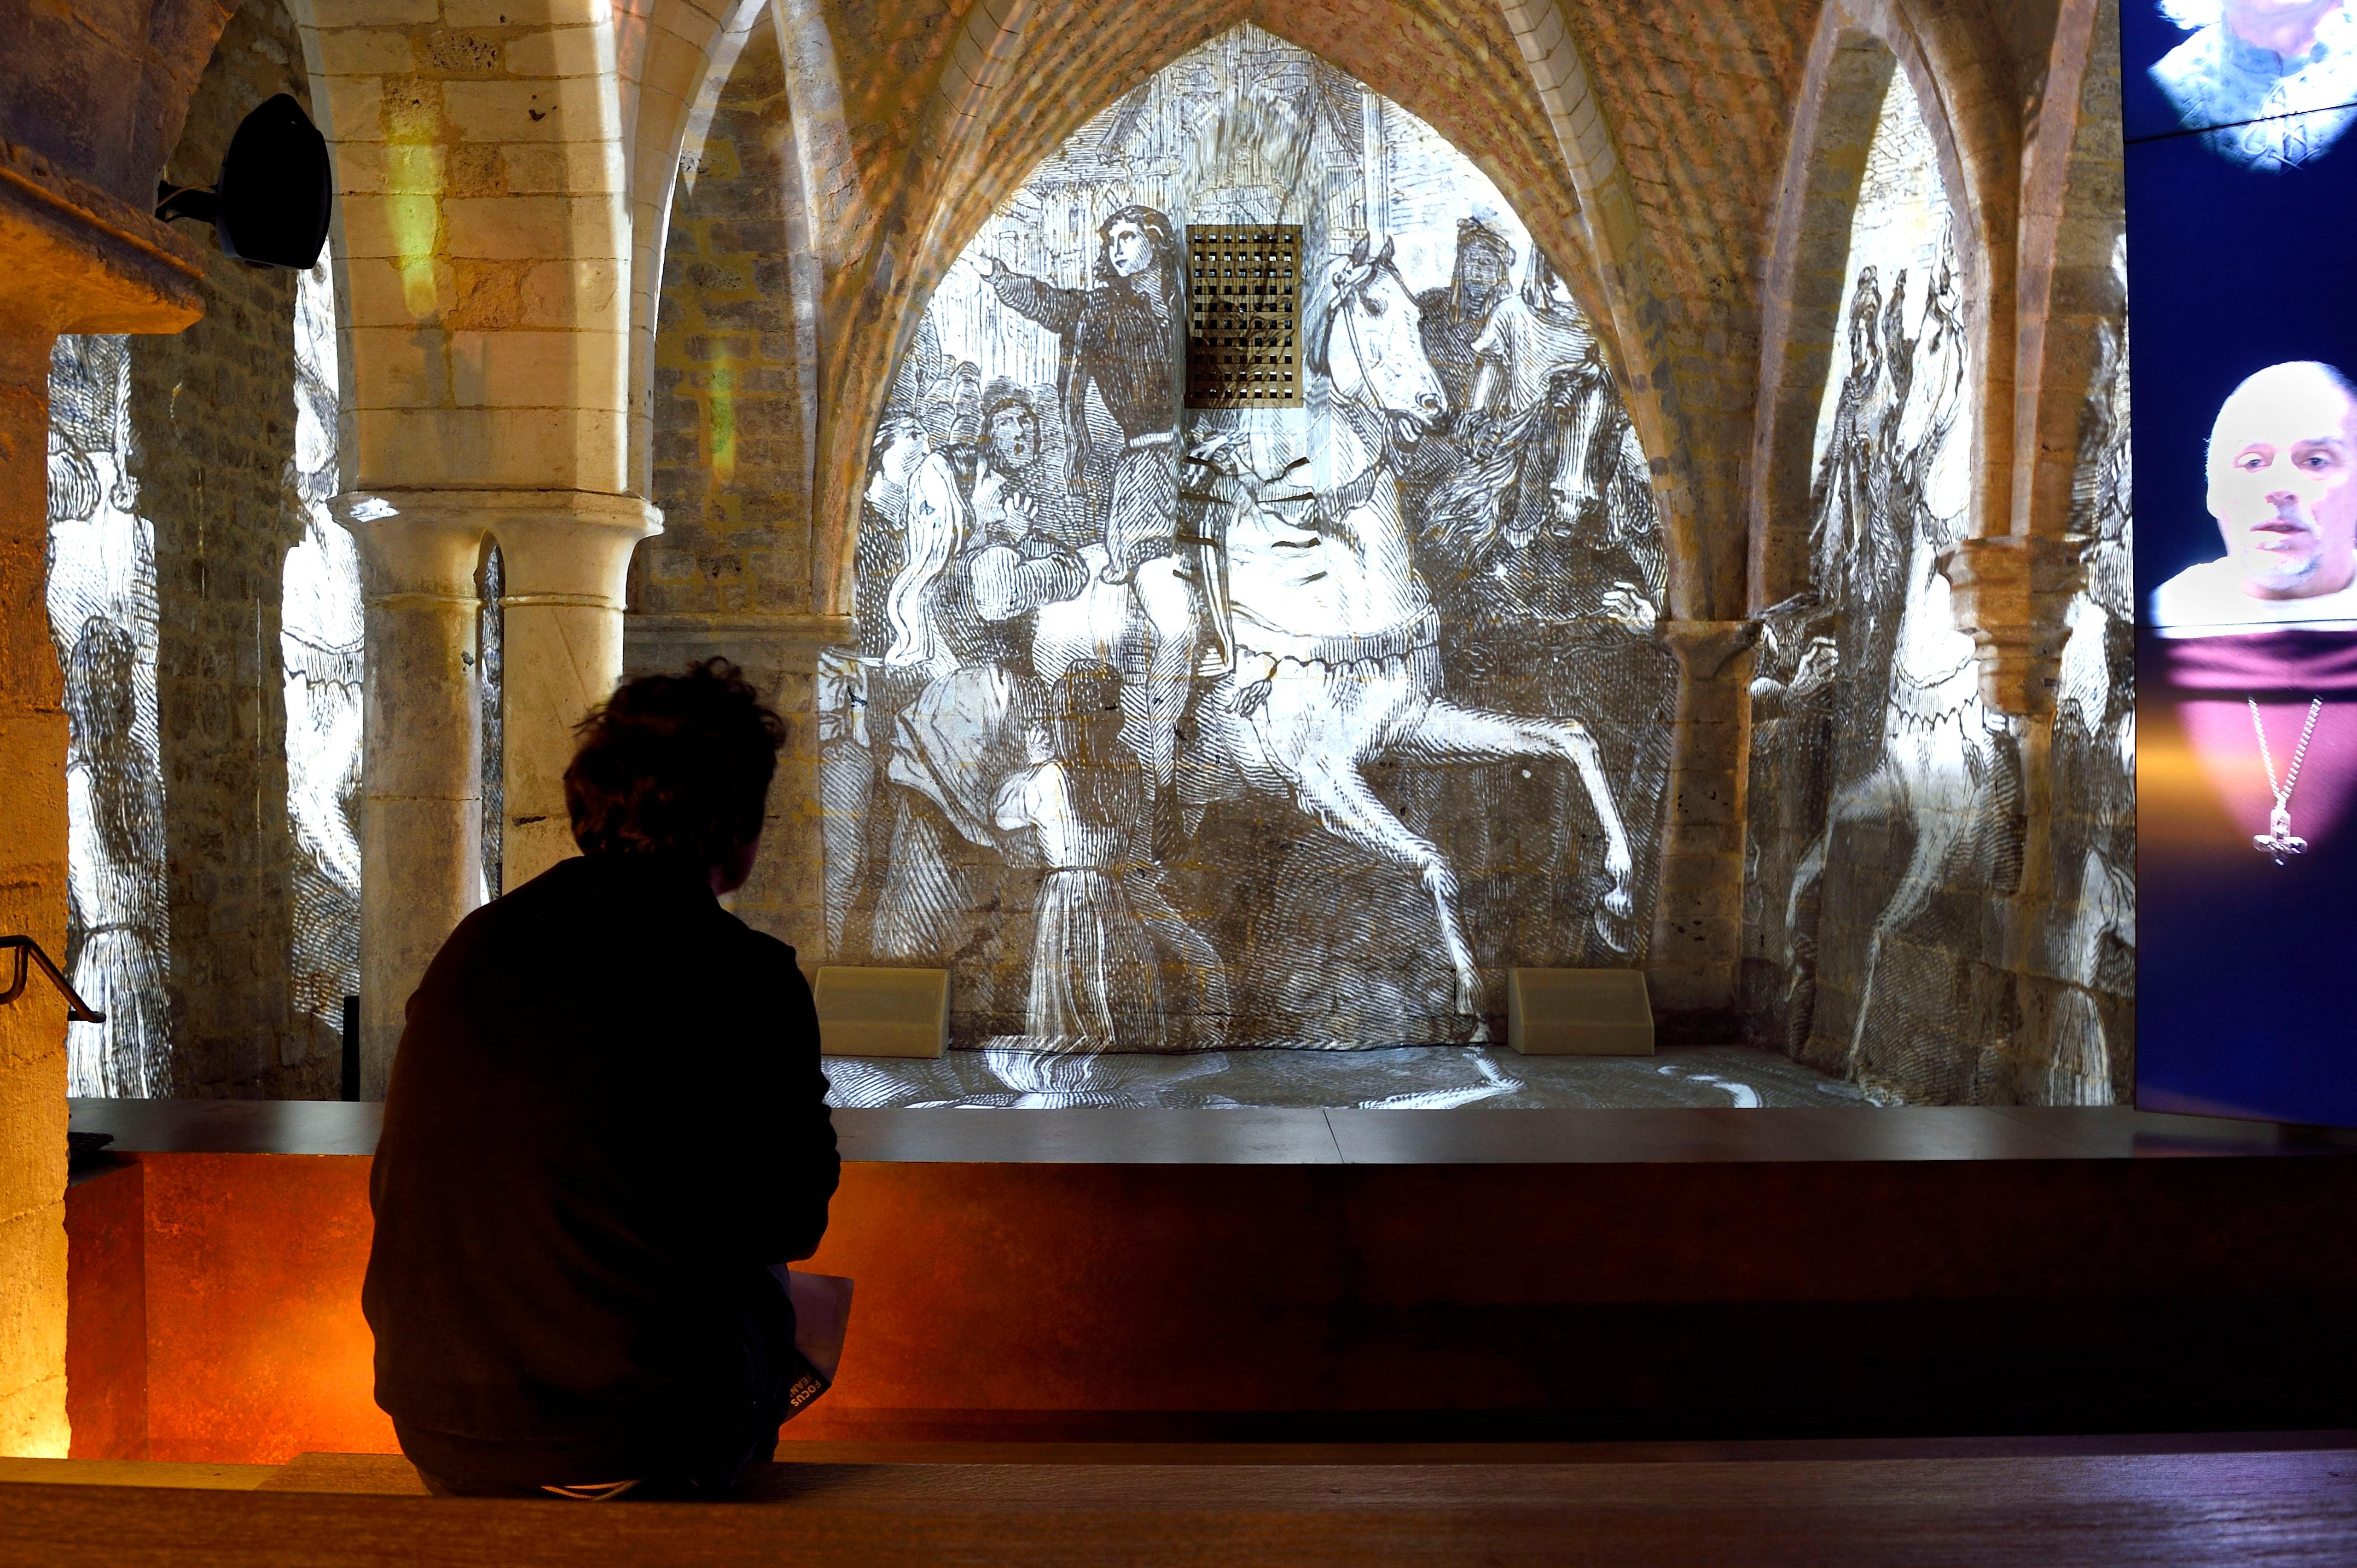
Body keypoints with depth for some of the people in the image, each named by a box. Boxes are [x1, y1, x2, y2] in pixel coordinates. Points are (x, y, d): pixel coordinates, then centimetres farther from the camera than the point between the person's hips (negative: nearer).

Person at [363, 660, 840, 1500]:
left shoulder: (475, 942, 2)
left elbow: (395, 1192, 11)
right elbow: (793, 1218, -3)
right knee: (766, 1293, 25)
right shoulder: (751, 979, -12)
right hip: (628, 1452, -4)